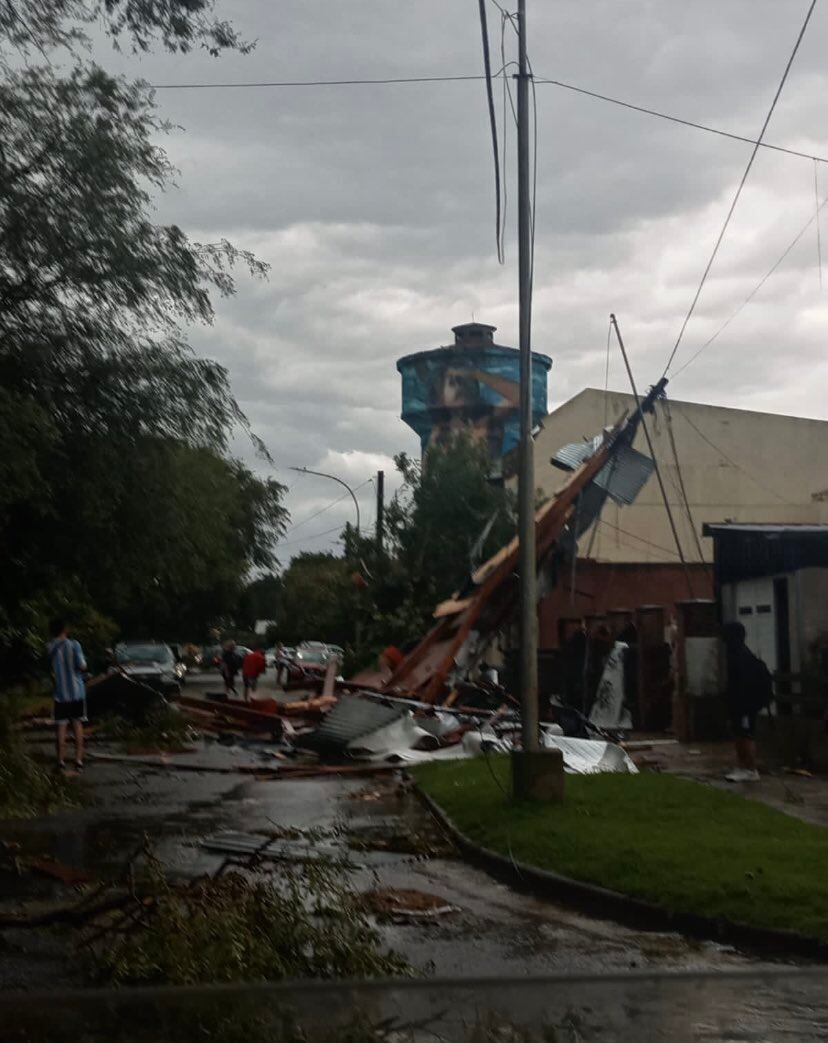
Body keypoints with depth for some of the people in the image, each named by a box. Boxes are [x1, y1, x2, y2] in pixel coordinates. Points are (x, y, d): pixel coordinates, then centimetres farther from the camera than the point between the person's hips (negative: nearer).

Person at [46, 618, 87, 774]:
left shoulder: (50, 648, -2)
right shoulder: (74, 645, -9)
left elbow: (51, 669, 7)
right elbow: (82, 666, -14)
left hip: (60, 693, 1)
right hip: (76, 691, -1)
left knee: (61, 726, 6)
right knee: (77, 724, 9)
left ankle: (61, 761, 4)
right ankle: (78, 760, 7)